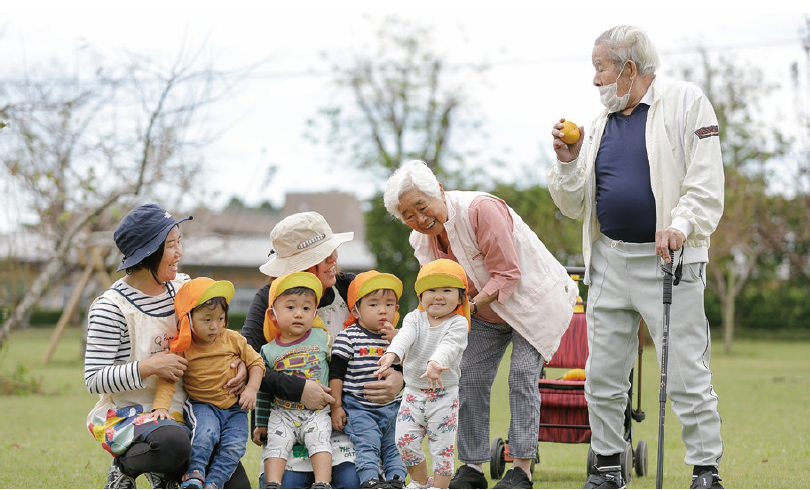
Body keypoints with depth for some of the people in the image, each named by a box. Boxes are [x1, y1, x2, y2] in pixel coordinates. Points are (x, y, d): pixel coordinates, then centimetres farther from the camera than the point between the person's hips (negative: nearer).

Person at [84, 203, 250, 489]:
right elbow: (94, 380, -16)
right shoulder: (111, 308, -13)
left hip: (179, 414, 6)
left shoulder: (184, 288, 5)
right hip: (125, 415, -6)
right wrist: (149, 366, -25)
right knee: (173, 442, -39)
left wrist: (239, 363, -3)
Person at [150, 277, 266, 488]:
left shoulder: (233, 340, -1)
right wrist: (161, 406, -27)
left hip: (234, 407, 3)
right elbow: (167, 379, -13)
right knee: (206, 432, -32)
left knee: (235, 445, -19)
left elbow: (256, 363, 7)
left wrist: (251, 389, -7)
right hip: (201, 405, -3)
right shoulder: (182, 349, -9)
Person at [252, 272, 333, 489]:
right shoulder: (269, 351, 3)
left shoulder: (322, 337, 2)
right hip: (282, 413, 1)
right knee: (276, 441, -18)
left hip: (317, 412, -1)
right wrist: (261, 424, 11)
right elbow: (264, 391, 10)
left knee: (319, 439, -22)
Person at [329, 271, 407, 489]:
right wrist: (336, 406, -7)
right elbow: (336, 372, -5)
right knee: (367, 443, -17)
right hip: (358, 407, -5)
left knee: (394, 446, 3)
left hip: (390, 407, 5)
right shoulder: (349, 337, -6)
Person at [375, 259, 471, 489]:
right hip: (413, 392, 3)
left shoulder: (458, 323, -8)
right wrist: (392, 353, -42)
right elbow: (405, 336, -19)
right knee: (405, 440, 2)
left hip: (444, 394, -3)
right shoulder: (415, 318, 2)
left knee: (442, 445, 0)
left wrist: (435, 363, -50)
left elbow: (449, 346, -28)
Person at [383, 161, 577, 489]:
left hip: (531, 298, -7)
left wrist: (472, 306, -31)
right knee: (470, 377, -2)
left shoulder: (479, 209, -30)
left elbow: (508, 274, -27)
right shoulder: (422, 240, -7)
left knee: (522, 374, -15)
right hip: (485, 310, 7)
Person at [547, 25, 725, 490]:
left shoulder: (686, 102, -1)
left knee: (686, 375, -8)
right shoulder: (601, 124, 16)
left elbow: (706, 185, -8)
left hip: (668, 261, -6)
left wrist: (681, 225, -24)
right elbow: (574, 205, 18)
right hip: (609, 261, 6)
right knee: (603, 375, 8)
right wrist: (568, 160, 2)